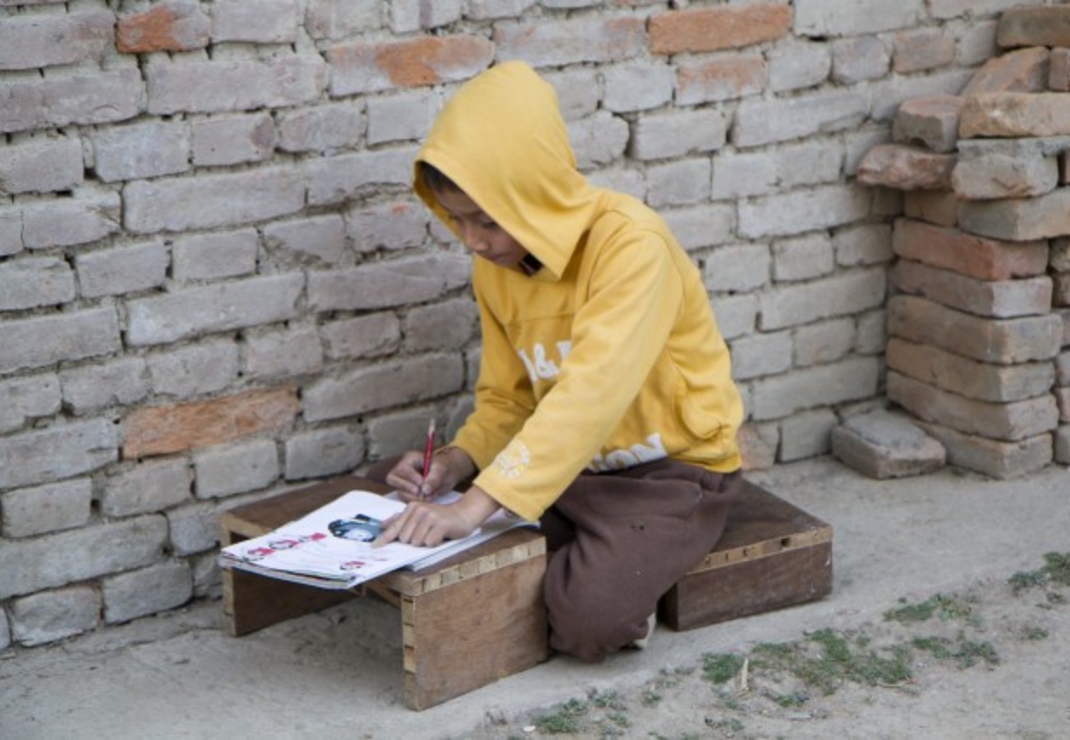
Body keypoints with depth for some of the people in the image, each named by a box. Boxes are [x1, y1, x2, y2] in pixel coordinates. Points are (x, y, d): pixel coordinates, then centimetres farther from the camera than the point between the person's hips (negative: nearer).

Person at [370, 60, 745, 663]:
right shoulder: (495, 266, -1)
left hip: (674, 470, -7)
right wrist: (457, 463, -15)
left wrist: (478, 505, -43)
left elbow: (592, 394, -36)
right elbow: (507, 399, 8)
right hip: (570, 464, 7)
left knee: (588, 617, -32)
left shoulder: (629, 244, -26)